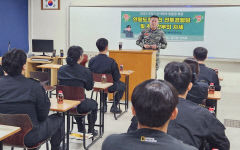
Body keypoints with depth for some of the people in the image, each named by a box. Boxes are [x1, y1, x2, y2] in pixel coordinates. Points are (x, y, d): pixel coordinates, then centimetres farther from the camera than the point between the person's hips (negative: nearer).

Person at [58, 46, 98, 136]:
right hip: (79, 107, -4)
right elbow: (89, 87, 0)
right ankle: (91, 130, 39)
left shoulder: (61, 69, -3)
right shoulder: (86, 71, -15)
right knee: (93, 103, 30)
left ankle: (80, 129, 47)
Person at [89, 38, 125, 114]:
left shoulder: (92, 60, -15)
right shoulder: (111, 62, -27)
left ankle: (104, 105, 40)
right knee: (122, 85, 28)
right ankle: (114, 107, 27)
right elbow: (117, 78, -17)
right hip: (110, 88, -4)